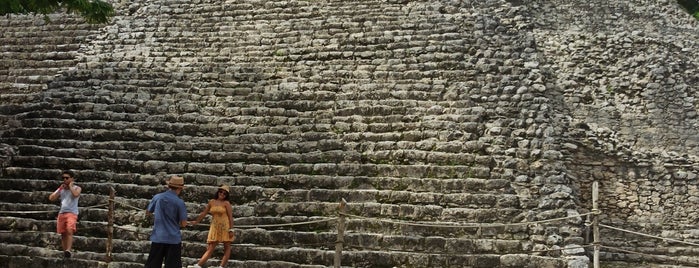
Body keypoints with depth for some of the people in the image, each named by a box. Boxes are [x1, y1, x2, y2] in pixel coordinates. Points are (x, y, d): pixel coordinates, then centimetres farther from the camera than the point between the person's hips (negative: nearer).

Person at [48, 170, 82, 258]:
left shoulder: (77, 188, 7)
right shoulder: (61, 189, 19)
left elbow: (76, 194, -17)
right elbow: (51, 198, 8)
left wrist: (70, 186, -2)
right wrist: (60, 188, 4)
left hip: (72, 213, -5)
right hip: (61, 213, 5)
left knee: (69, 231, -25)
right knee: (63, 234, 5)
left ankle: (68, 250, -36)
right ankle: (64, 253, 11)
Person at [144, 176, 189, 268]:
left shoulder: (157, 197, 0)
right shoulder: (179, 202, -9)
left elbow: (147, 212, 16)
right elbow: (184, 224, -6)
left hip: (157, 238, 3)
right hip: (173, 239, -3)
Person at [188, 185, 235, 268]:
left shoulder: (226, 203, -5)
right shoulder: (211, 202, 7)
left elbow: (230, 217, -9)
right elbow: (204, 213, 16)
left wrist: (231, 229, -15)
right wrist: (196, 221, 16)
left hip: (225, 227, -3)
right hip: (214, 227, 3)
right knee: (210, 248, 0)